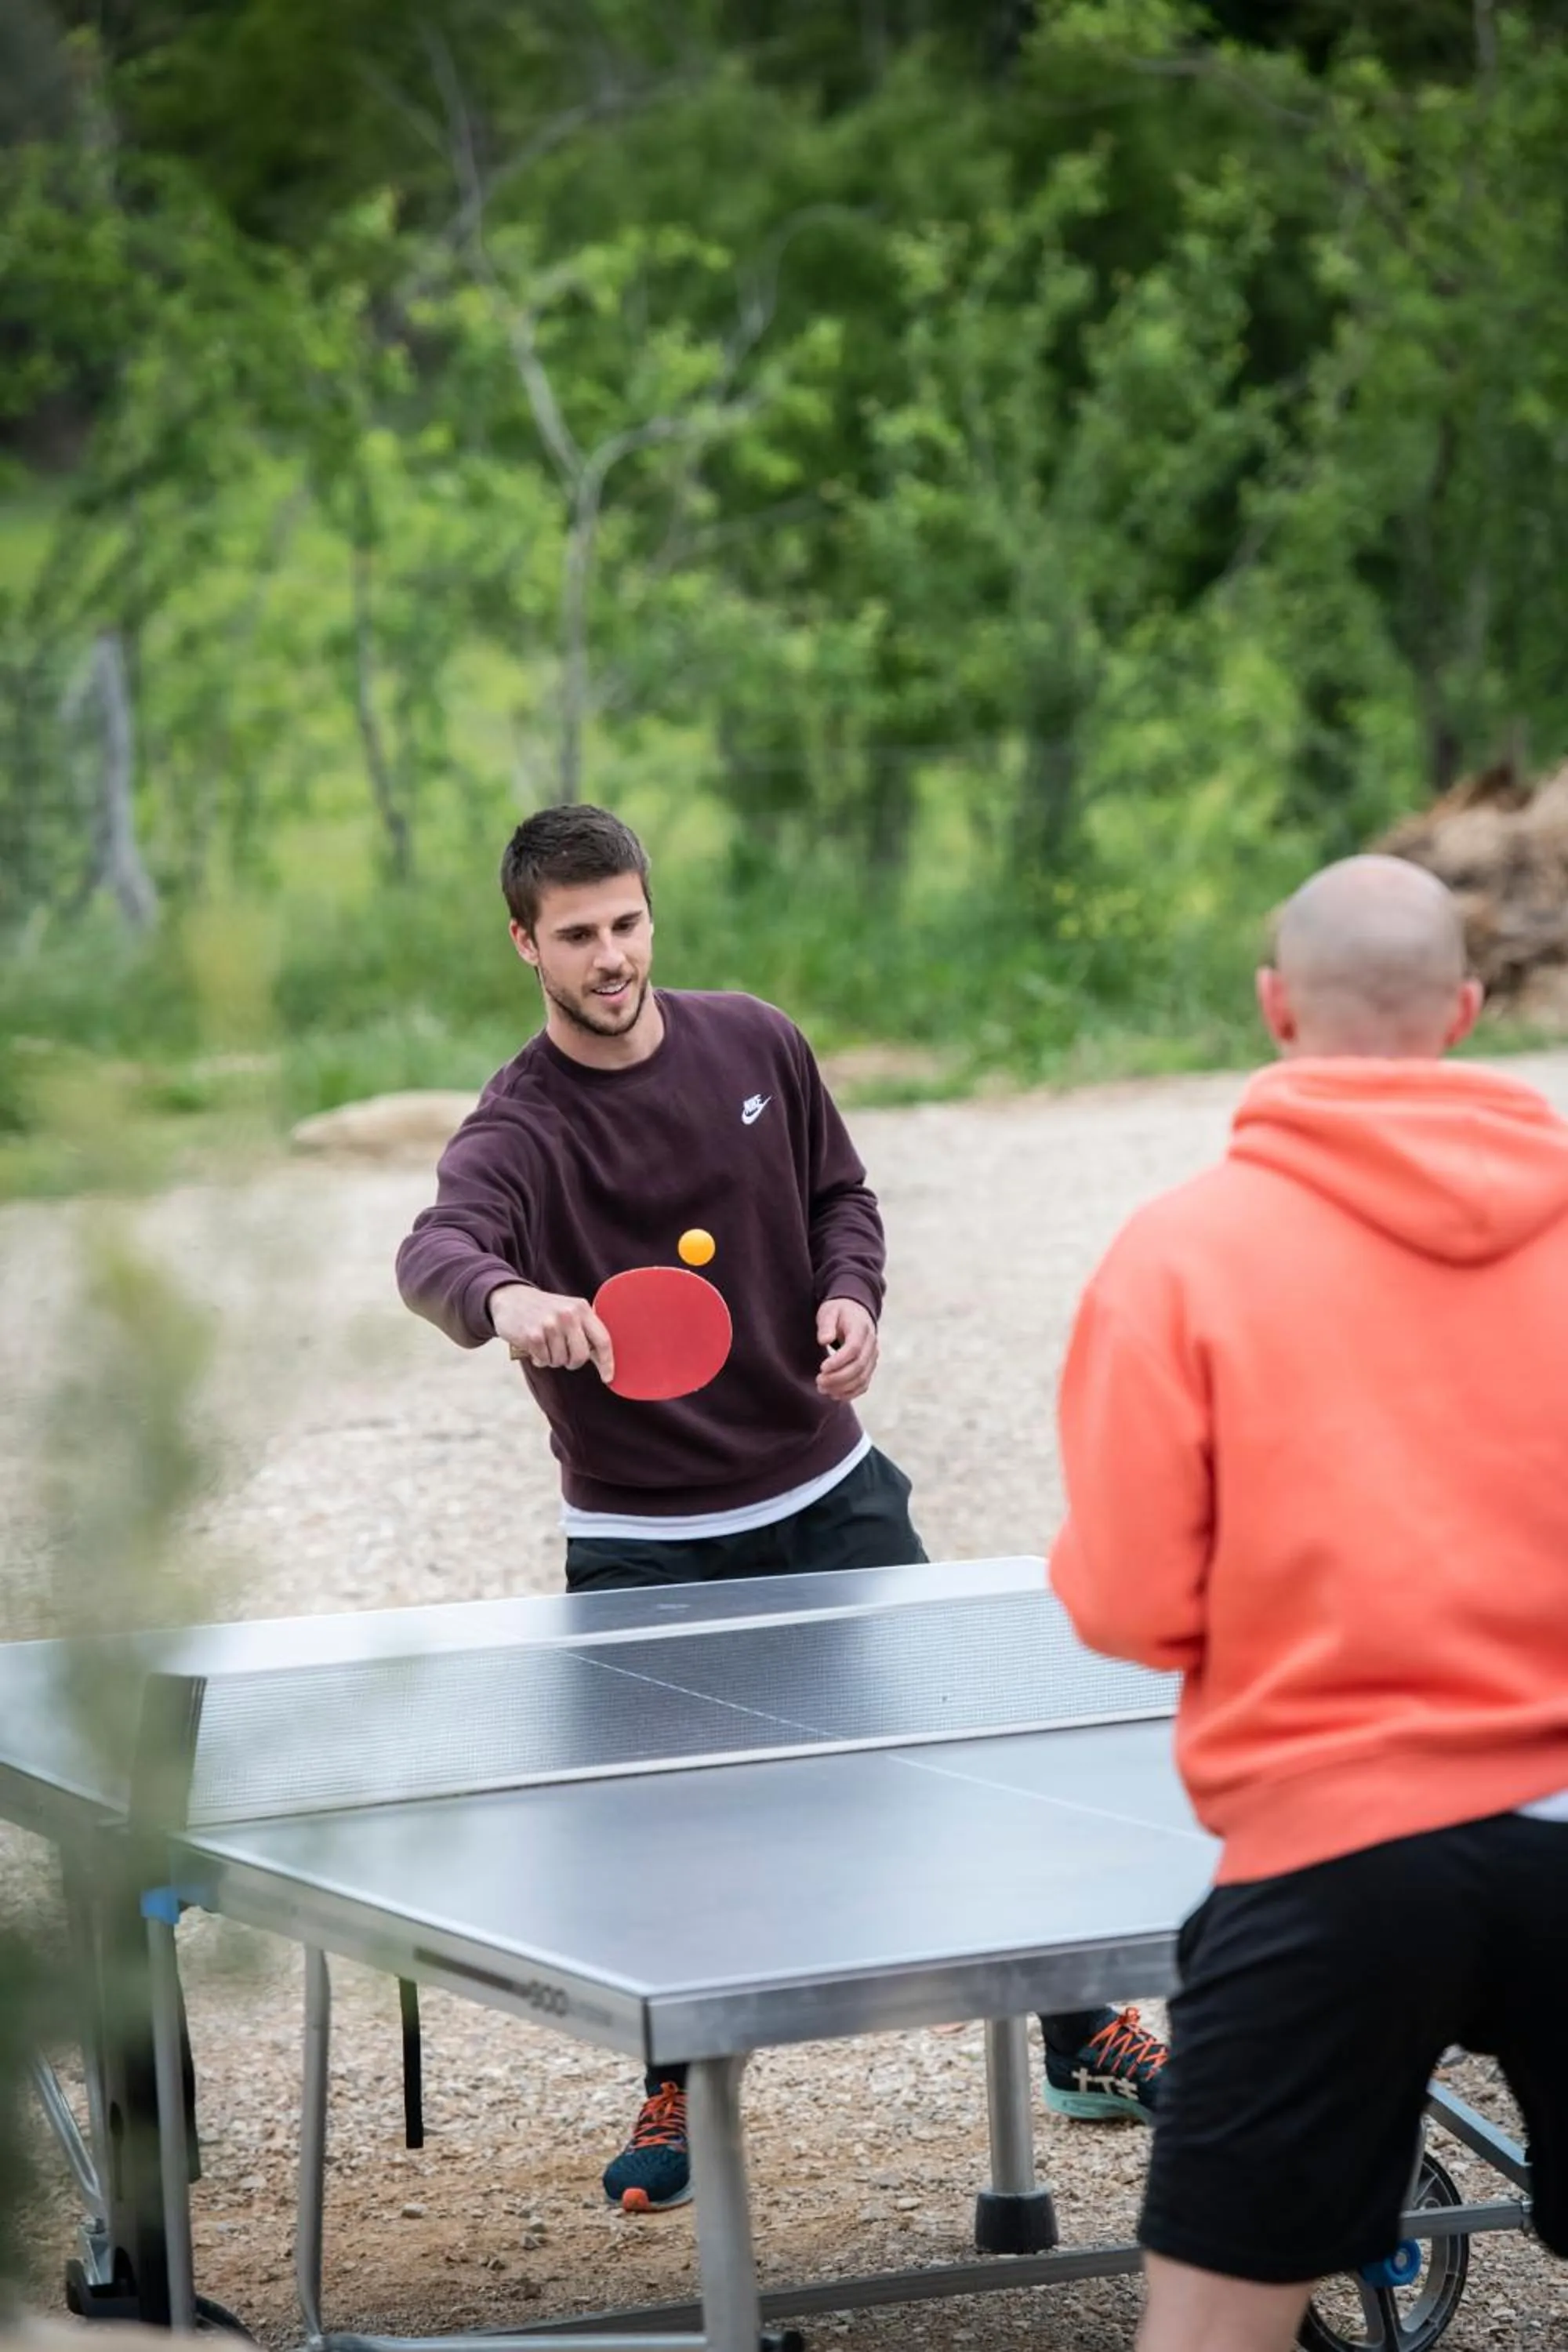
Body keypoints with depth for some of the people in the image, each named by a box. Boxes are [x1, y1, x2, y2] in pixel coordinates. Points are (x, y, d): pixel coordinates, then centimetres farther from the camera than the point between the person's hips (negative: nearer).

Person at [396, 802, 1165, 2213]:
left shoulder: (756, 1046, -3)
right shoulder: (521, 1127, -18)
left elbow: (839, 1190, 11)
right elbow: (437, 1247, -39)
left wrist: (853, 1296, -10)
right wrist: (505, 1298, -62)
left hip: (827, 1490, 3)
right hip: (644, 1541, -3)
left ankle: (1085, 2039, 23)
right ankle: (680, 2094, 21)